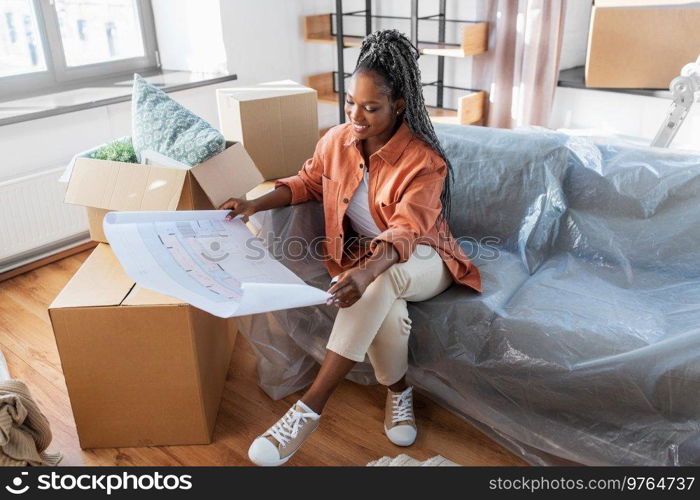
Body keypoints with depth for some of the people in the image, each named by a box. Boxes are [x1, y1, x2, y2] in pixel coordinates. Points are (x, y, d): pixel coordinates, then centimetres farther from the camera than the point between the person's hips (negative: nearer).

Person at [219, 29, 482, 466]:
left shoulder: (424, 162, -19)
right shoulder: (337, 141, -3)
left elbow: (404, 234, -30)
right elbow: (307, 182, 14)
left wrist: (367, 272, -51)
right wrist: (257, 204, -3)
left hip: (422, 263, -3)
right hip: (363, 258, 4)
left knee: (380, 280, -39)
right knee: (383, 307, -33)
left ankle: (311, 406, -34)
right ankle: (398, 390, -3)